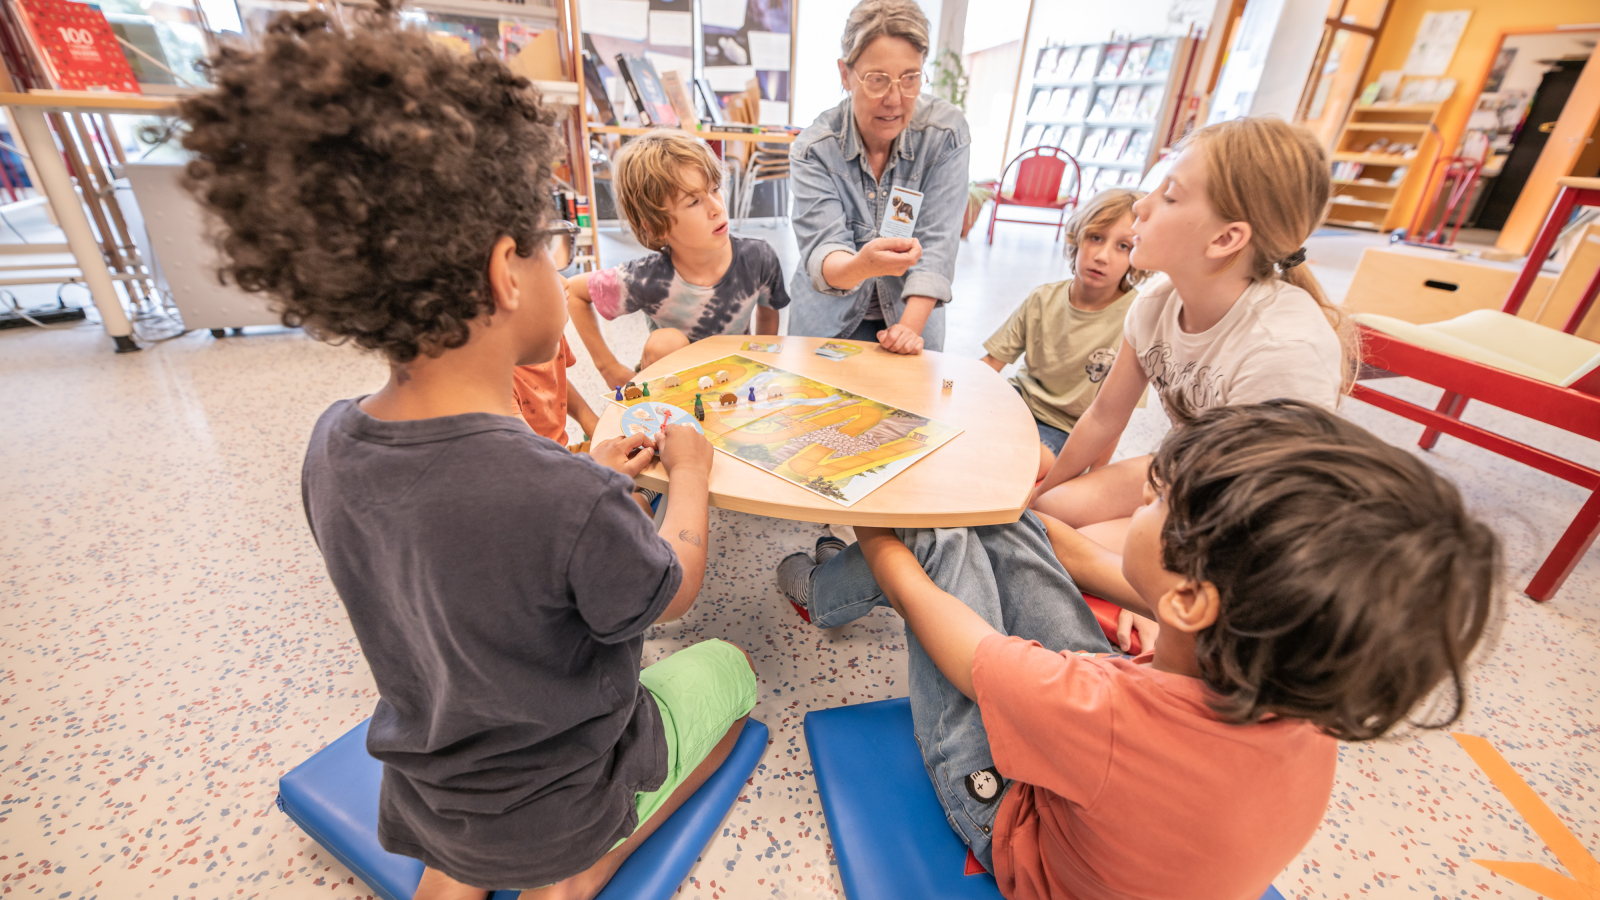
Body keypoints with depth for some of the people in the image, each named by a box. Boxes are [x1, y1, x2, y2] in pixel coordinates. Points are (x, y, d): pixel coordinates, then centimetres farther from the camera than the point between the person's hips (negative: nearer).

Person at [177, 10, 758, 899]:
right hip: (556, 804, -5)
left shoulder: (332, 446, -17)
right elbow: (670, 595, -18)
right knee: (728, 664, 17)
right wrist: (689, 470, -4)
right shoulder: (572, 502, -40)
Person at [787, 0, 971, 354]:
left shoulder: (947, 132, -10)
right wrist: (863, 265, -47)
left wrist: (910, 328, -24)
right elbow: (821, 252, -24)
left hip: (911, 315, 1)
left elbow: (937, 244, -13)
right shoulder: (813, 148, -13)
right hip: (828, 321, 0)